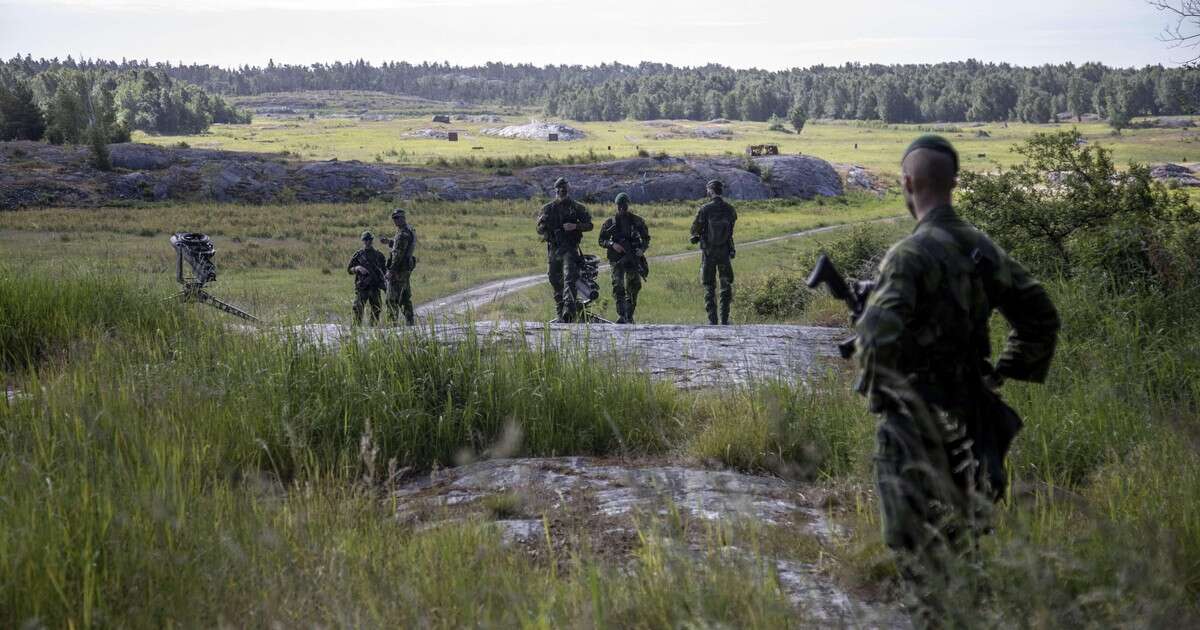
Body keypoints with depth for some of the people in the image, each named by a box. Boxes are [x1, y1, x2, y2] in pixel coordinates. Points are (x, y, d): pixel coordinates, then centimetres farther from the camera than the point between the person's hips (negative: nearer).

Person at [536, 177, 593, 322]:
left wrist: (575, 226, -14)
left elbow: (589, 225, 3)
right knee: (554, 280, 7)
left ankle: (569, 309, -31)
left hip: (569, 248, -4)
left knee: (570, 278, -20)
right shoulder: (548, 208, 11)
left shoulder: (576, 207, 4)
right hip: (553, 248, 4)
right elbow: (540, 229, 13)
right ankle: (560, 312, 16)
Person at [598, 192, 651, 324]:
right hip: (617, 259, -2)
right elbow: (601, 240, 6)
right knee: (618, 287, -17)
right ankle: (621, 316, -23)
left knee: (633, 288, 7)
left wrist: (642, 249, -6)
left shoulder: (637, 221, 7)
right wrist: (612, 244, -13)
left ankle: (629, 317, 21)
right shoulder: (610, 223, 5)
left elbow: (646, 238, 13)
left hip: (633, 258, 2)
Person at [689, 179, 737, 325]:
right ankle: (725, 320, 9)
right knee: (726, 286, 12)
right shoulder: (730, 210, -4)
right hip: (725, 252, 2)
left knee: (709, 287, 7)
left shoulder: (704, 209, -12)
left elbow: (695, 230, -5)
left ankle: (712, 320, 3)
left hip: (708, 252, -2)